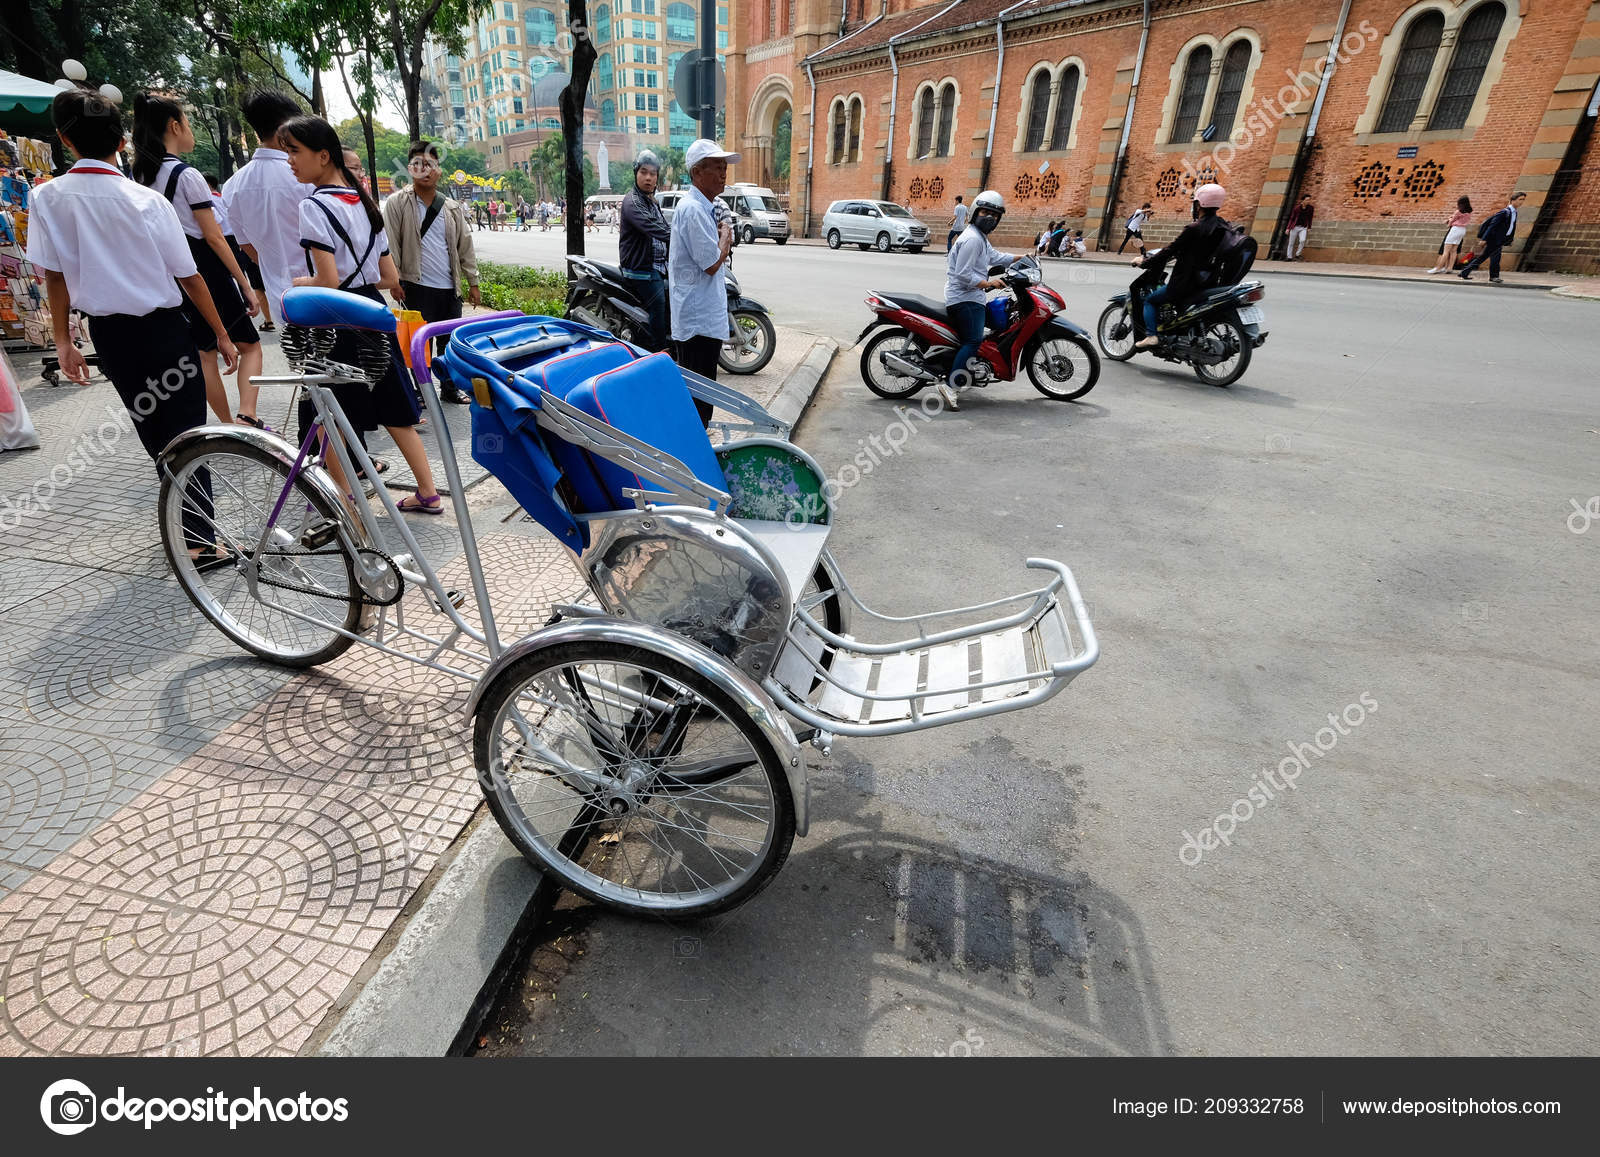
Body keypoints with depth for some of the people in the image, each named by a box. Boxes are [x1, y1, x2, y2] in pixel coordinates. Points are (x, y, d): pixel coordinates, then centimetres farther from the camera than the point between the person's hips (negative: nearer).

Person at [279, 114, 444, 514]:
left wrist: (299, 282, -1)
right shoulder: (363, 202, 11)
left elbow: (327, 282, -20)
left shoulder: (315, 205, -13)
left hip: (336, 323, -7)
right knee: (393, 410, 13)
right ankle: (428, 493, 16)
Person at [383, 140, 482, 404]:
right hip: (416, 286, -4)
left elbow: (465, 246, 13)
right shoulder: (397, 203, -1)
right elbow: (390, 244, -4)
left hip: (450, 287, 4)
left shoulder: (452, 208, 11)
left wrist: (473, 283, 10)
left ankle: (449, 388, 25)